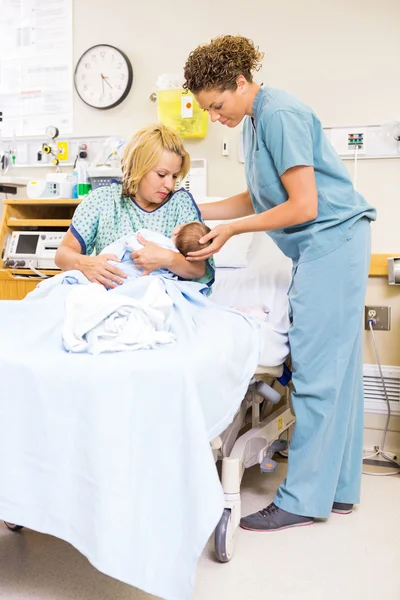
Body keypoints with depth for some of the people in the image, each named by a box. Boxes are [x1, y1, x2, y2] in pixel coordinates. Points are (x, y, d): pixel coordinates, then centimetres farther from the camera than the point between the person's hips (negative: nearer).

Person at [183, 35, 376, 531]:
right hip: (323, 248, 10)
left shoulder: (280, 114, -14)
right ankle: (337, 489, 19)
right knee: (337, 368, 10)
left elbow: (303, 206, -18)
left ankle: (304, 499, 4)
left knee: (316, 371, -6)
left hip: (333, 240, -10)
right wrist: (197, 211, 10)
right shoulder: (255, 121, 16)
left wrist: (231, 230, -11)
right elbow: (257, 198, 18)